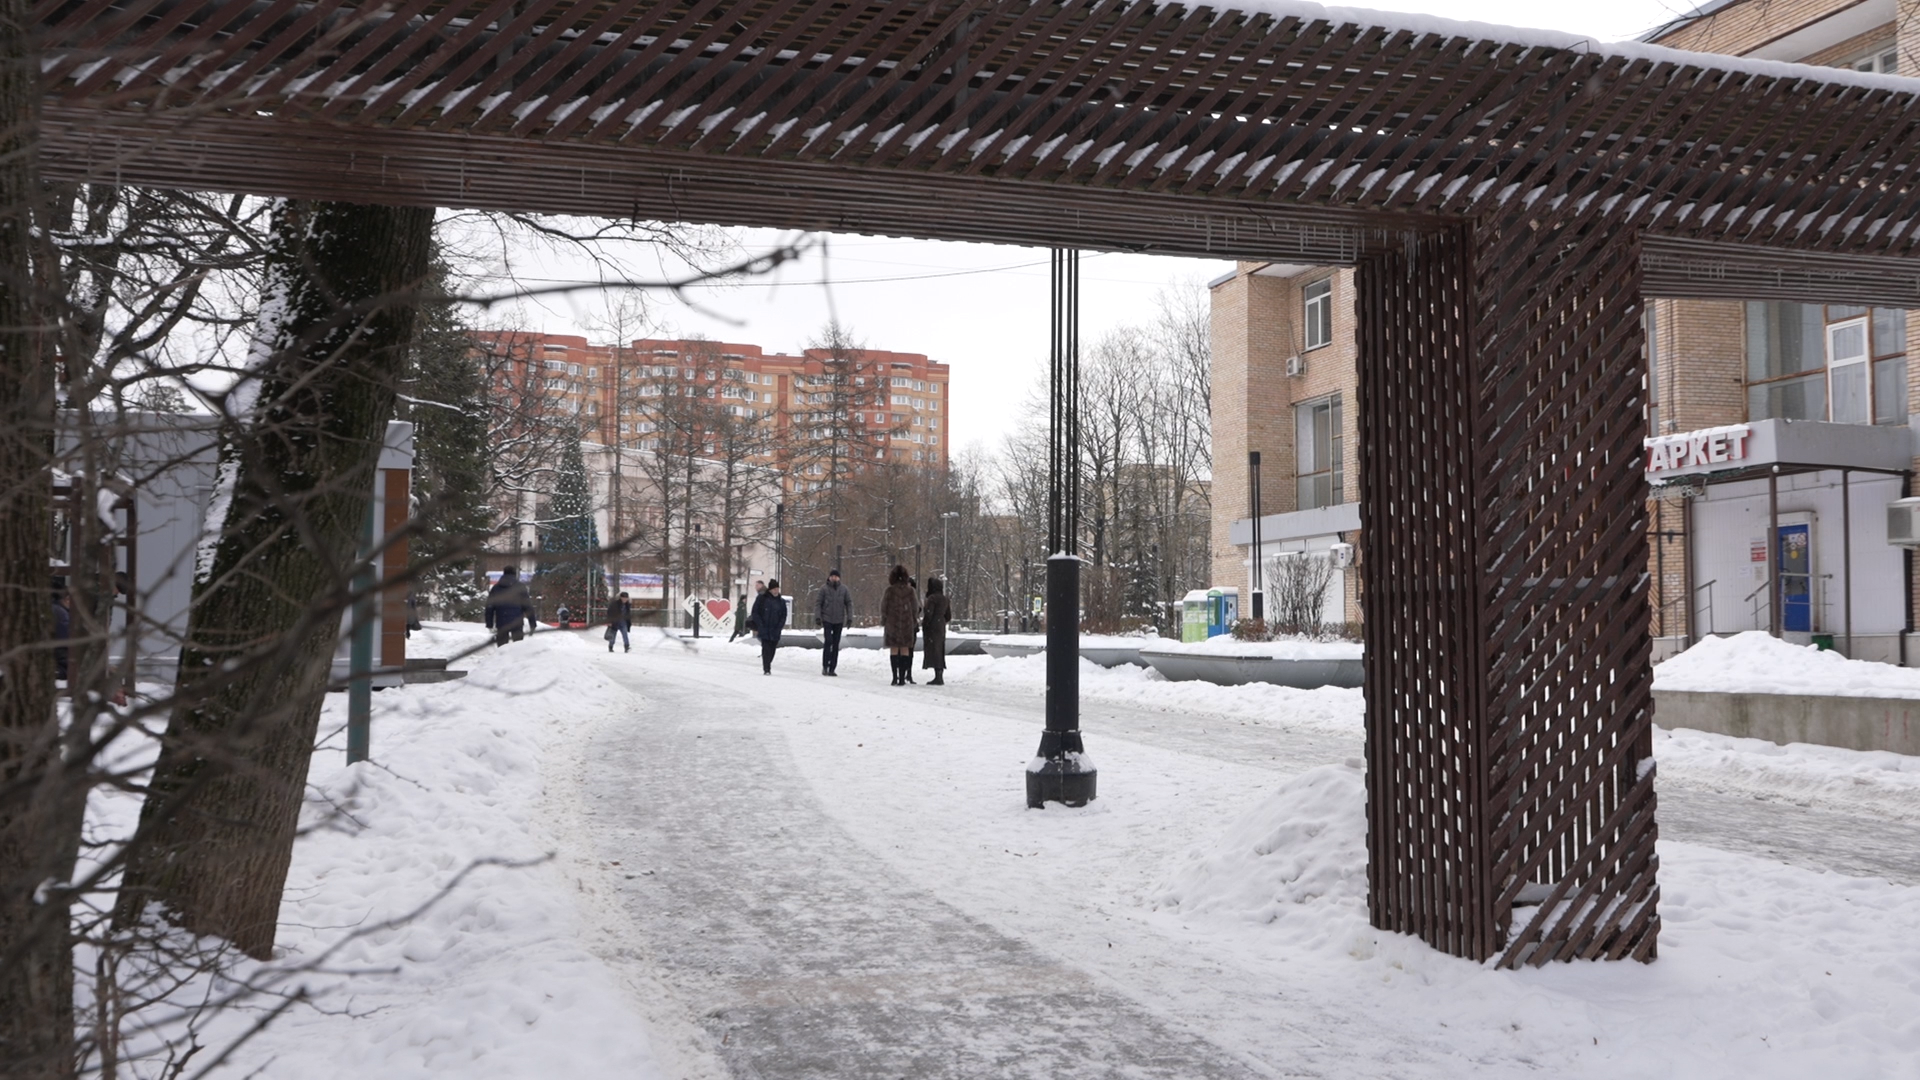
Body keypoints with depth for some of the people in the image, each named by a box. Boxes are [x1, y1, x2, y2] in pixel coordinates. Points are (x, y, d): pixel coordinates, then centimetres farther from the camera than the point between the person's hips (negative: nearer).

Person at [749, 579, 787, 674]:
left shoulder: (781, 601, 8)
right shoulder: (762, 598, -1)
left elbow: (783, 616, 10)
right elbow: (755, 613, 0)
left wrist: (778, 628, -2)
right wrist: (760, 626, -8)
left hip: (775, 632, 3)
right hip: (764, 630, -3)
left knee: (772, 650, 5)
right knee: (766, 649, -11)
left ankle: (767, 667, 20)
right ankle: (766, 669, -12)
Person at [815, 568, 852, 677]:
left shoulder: (843, 589, 3)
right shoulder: (824, 588, -3)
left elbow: (849, 603, 7)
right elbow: (818, 603, -1)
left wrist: (849, 618, 0)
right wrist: (817, 616, -10)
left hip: (839, 621, 3)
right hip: (827, 620, -3)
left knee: (836, 644, 4)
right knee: (828, 641, -13)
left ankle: (832, 668, 9)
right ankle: (825, 666, -4)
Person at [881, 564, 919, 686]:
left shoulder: (890, 590, -5)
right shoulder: (910, 591, 0)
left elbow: (884, 606, -2)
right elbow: (915, 608, 5)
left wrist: (883, 621, 9)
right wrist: (915, 621, 16)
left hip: (892, 622, -1)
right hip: (907, 623, 1)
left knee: (894, 649, 3)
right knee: (905, 649, 5)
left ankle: (895, 677, -1)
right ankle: (902, 677, 3)